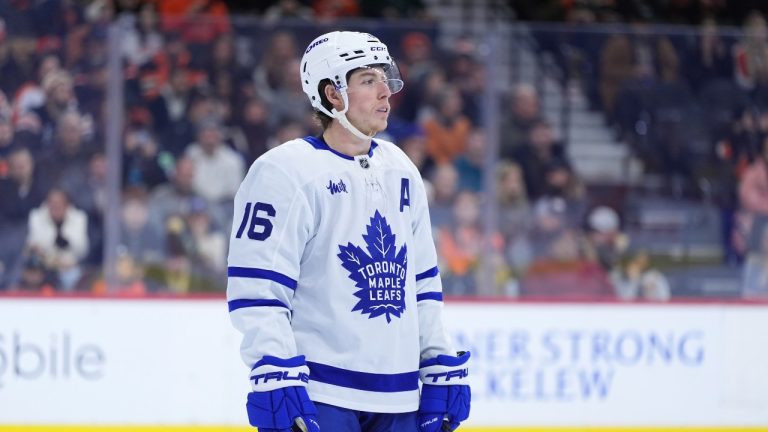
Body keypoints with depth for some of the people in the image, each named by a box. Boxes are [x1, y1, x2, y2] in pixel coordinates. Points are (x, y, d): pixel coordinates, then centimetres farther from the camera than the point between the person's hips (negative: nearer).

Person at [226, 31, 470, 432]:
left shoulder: (401, 172, 15)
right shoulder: (286, 172, -9)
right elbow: (257, 289, -14)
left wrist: (442, 369, 16)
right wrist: (276, 379, -22)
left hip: (397, 399, 8)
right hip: (317, 398, -8)